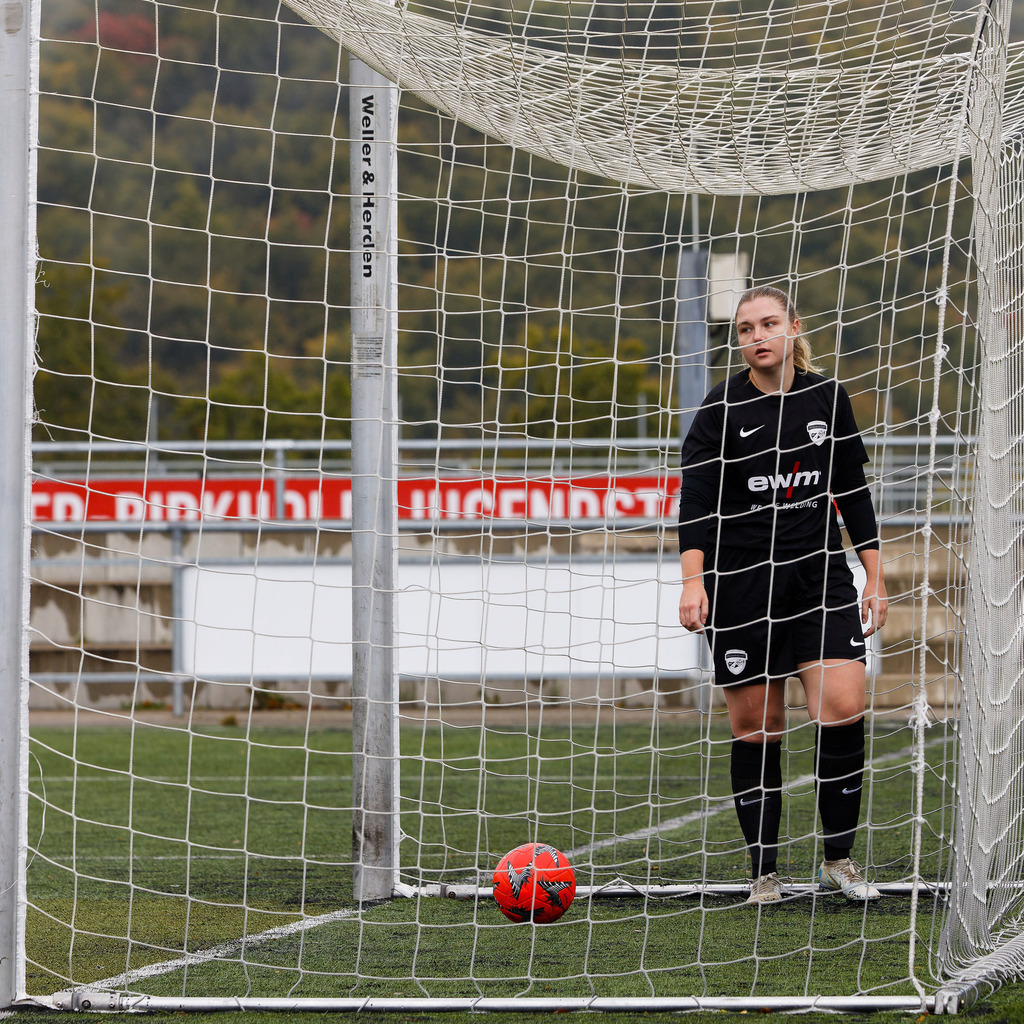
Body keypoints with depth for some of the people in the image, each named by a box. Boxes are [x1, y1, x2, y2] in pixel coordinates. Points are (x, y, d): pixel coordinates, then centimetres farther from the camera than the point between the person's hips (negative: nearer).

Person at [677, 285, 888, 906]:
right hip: (743, 585, -2)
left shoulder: (828, 399, 7)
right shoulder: (722, 409, -2)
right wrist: (693, 580, -20)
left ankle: (839, 860, 1)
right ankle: (765, 872, 10)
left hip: (821, 574, 2)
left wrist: (875, 576, 9)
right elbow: (696, 499, -8)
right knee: (756, 730, 0)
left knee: (843, 708, -13)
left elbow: (854, 492, 13)